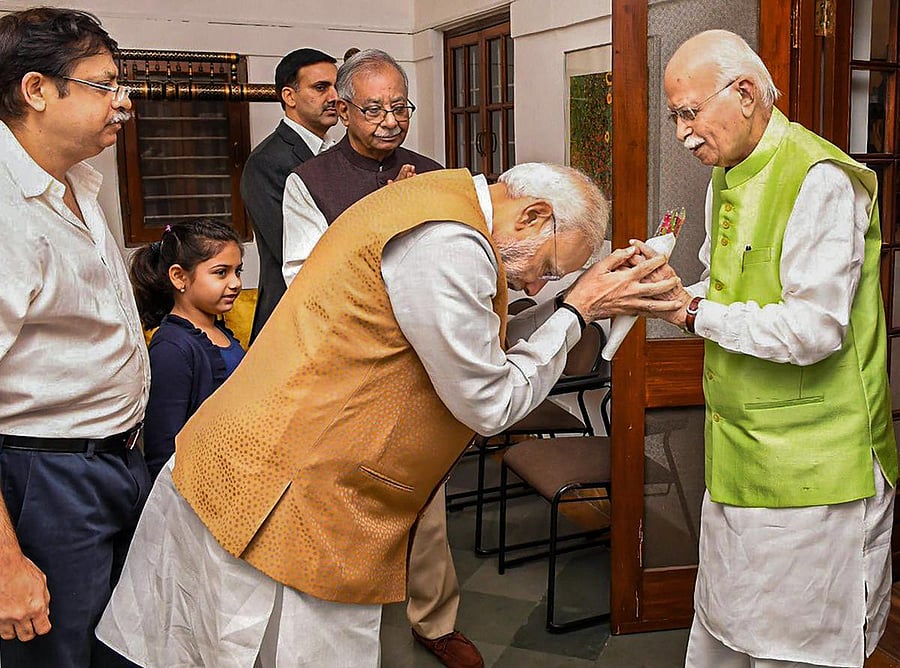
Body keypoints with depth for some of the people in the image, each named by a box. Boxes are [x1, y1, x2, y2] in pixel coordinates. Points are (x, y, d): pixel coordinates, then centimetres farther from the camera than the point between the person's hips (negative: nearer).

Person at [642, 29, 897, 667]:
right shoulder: (729, 176, 12)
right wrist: (685, 295, 0)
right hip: (740, 453, 9)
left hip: (810, 465, -8)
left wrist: (696, 312, -16)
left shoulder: (819, 180, -18)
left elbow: (814, 329, -25)